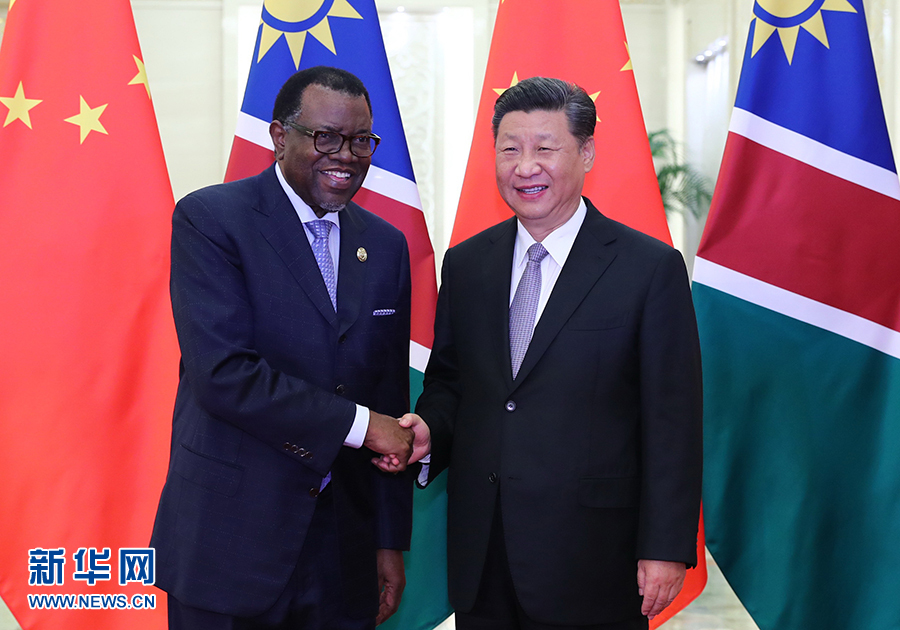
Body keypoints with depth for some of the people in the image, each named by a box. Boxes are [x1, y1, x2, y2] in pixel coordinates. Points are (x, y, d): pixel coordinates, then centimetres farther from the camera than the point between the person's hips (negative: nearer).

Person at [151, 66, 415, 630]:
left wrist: (391, 540, 9)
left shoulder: (386, 245, 8)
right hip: (229, 539, -4)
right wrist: (355, 424, -15)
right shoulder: (208, 218, -8)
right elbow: (221, 373, -20)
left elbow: (391, 398, 10)